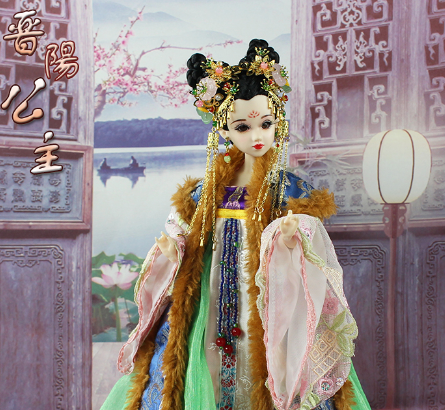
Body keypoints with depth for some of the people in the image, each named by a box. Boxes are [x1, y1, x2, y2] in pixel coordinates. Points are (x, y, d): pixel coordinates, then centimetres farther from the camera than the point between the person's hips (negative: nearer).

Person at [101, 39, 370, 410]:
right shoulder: (211, 188, 4)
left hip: (268, 314, -3)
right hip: (212, 310, 3)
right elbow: (185, 231, 12)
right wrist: (171, 246, -8)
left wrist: (297, 238, -29)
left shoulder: (289, 190, -6)